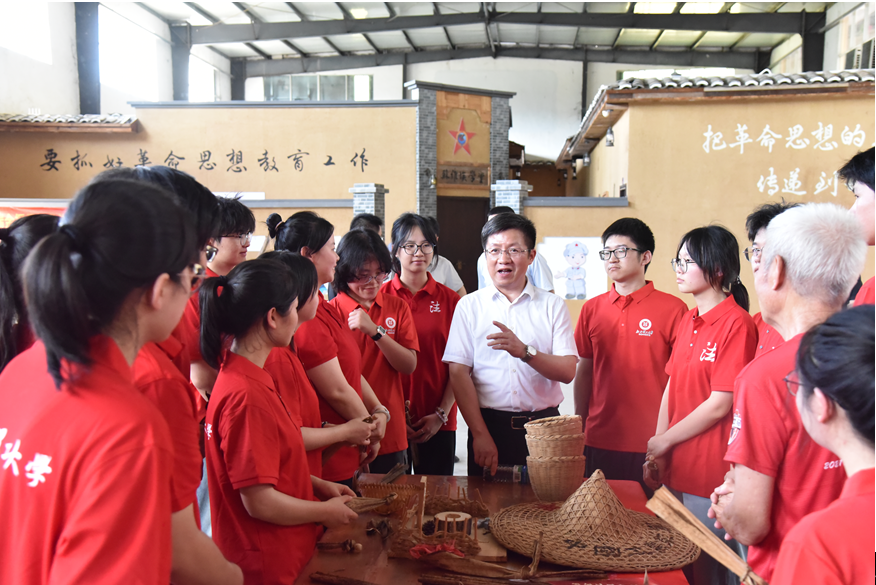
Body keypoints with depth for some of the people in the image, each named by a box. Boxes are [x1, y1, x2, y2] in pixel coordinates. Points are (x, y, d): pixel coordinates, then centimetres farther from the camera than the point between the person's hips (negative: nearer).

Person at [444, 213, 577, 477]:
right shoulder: (469, 305, 4)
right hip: (489, 424, 0)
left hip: (543, 426, 1)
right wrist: (480, 434, -12)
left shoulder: (553, 306, 6)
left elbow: (568, 371, -3)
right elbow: (459, 372, -3)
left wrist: (525, 351, -20)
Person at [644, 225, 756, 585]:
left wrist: (664, 441, -8)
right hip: (675, 468, 7)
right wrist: (655, 455, 4)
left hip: (710, 474, -7)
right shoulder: (689, 321, 9)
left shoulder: (736, 323, -14)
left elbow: (720, 405, -17)